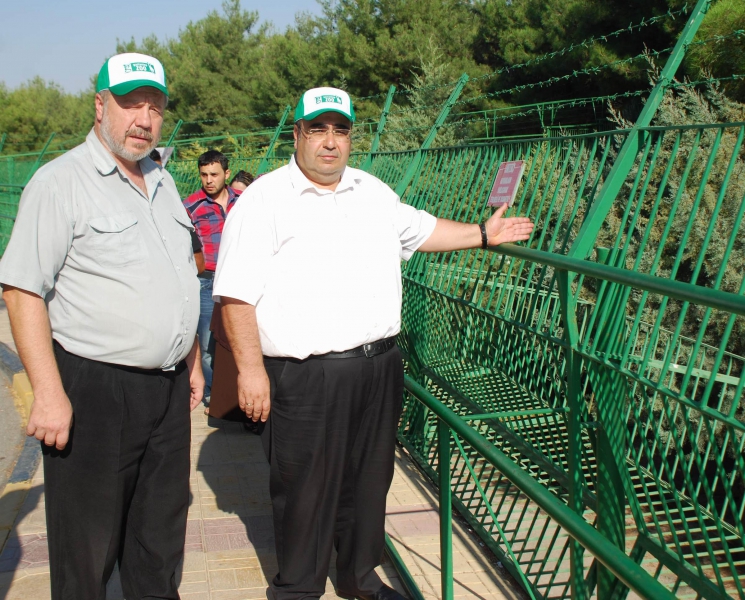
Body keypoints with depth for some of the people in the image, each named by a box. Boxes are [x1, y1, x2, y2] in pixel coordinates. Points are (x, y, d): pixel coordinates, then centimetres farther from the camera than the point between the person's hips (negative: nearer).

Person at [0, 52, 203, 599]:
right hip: (93, 391, -7)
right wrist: (49, 392, -20)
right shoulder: (60, 182, -10)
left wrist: (192, 360, 20)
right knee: (88, 547, 5)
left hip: (168, 389, 7)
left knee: (161, 535, 18)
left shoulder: (163, 182, 14)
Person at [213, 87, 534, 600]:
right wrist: (250, 369, -16)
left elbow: (417, 230, 32)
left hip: (379, 367, 6)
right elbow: (237, 293, -11)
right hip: (305, 378, -6)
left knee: (369, 478, 18)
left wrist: (483, 235, 31)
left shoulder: (375, 192, 15)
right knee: (305, 489, 5)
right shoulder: (265, 199, -7)